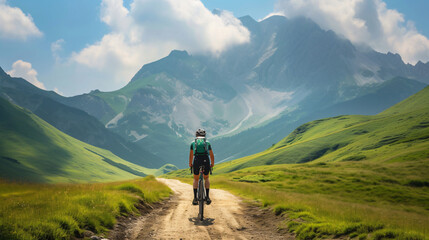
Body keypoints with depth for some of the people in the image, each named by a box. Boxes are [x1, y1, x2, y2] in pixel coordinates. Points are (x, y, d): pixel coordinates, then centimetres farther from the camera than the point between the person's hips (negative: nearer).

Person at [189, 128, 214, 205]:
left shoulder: (193, 143, 18)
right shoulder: (207, 143, 18)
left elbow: (191, 155, 28)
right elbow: (211, 155, 26)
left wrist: (190, 163, 43)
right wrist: (212, 163, 42)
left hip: (197, 160, 0)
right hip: (206, 161, 0)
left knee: (196, 179, 16)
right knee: (206, 178, 21)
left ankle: (195, 198, 6)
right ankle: (207, 197, 12)